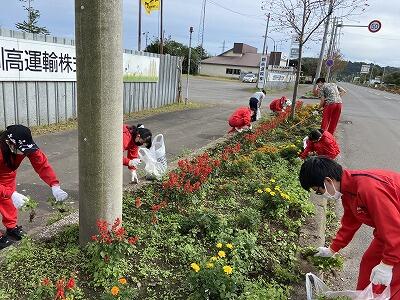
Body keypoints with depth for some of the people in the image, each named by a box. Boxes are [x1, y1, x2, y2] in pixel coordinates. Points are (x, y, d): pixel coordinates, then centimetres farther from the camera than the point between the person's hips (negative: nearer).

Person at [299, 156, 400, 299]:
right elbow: (349, 224, 11)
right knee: (368, 263, 15)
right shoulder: (347, 191, -2)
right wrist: (332, 249, 18)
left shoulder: (368, 187, -34)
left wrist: (387, 264, -23)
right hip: (387, 231, 9)